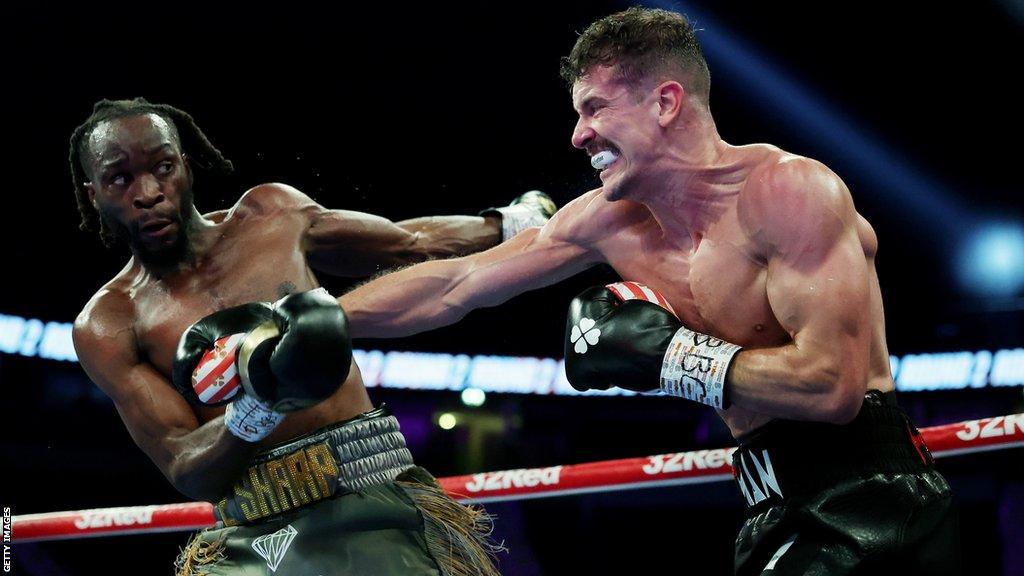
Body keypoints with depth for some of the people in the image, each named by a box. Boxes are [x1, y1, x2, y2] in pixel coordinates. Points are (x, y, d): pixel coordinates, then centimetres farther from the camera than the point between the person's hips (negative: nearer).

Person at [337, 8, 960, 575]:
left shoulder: (785, 189, -16)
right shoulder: (612, 220, 7)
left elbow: (831, 386, -25)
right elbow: (452, 287, 13)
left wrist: (666, 353, -17)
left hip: (866, 506, -8)